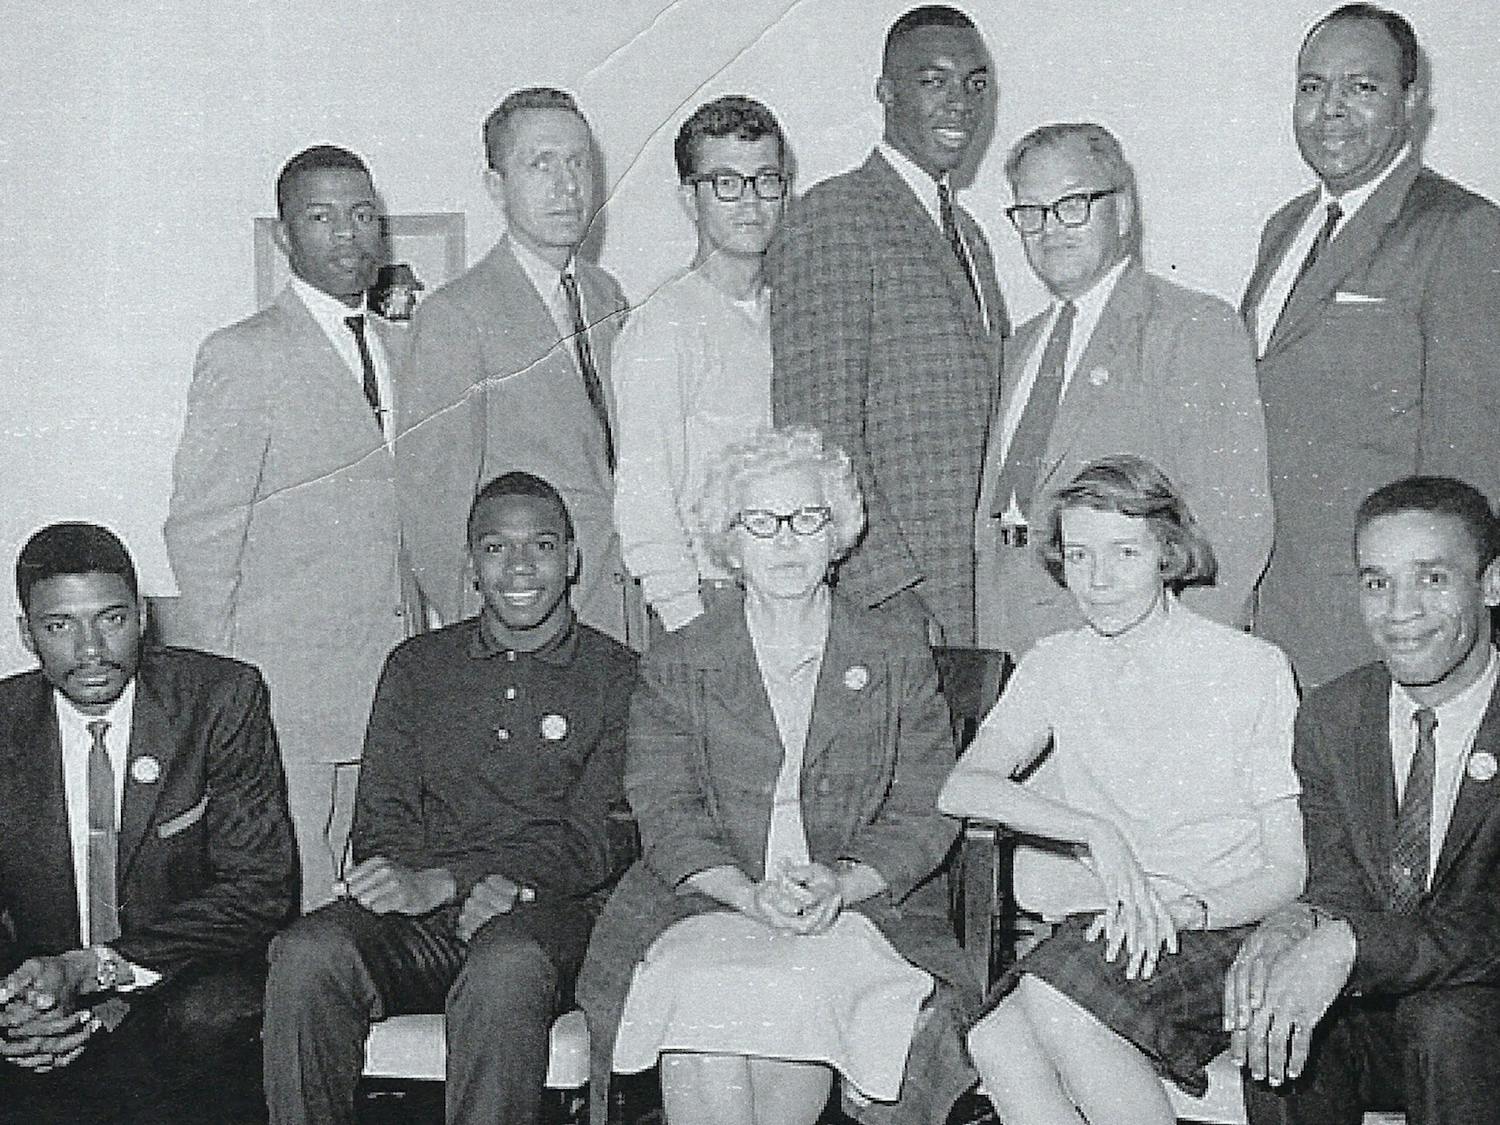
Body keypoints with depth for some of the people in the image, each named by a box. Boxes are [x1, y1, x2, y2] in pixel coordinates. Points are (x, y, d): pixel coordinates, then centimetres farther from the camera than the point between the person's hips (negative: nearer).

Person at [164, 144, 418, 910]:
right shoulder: (243, 357, -8)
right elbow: (199, 533, -8)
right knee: (293, 906, -1)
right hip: (286, 685, -6)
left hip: (387, 676, 6)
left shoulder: (396, 347, 13)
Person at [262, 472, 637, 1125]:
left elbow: (594, 841, -1)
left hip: (547, 915, -2)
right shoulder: (417, 666, 19)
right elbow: (381, 820, 12)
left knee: (506, 966, -37)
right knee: (307, 954, -28)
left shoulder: (618, 676, 8)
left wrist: (439, 883, -14)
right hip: (418, 924, 3)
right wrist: (480, 885, -10)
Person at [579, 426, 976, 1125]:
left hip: (861, 900, 0)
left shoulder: (898, 655, 10)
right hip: (706, 901, 0)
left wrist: (841, 883, -15)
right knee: (700, 996, -32)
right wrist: (749, 892, -18)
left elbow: (924, 813, 4)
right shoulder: (677, 664, 11)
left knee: (817, 987, -33)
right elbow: (666, 813, 1)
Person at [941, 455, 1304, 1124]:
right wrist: (1094, 831, -19)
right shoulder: (1055, 665, 12)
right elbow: (958, 790, -4)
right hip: (1096, 934, 3)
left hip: (1219, 927, -3)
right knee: (995, 1042, -31)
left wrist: (1183, 907, -19)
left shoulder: (1252, 669, 1)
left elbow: (1287, 873, 0)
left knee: (1051, 998, -33)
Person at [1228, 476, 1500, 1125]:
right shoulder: (1330, 717, 2)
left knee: (1445, 1020, -34)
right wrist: (1299, 923, -25)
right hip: (1372, 1011, 3)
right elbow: (1338, 886, 0)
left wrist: (1348, 947, -35)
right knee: (1277, 1027, -27)